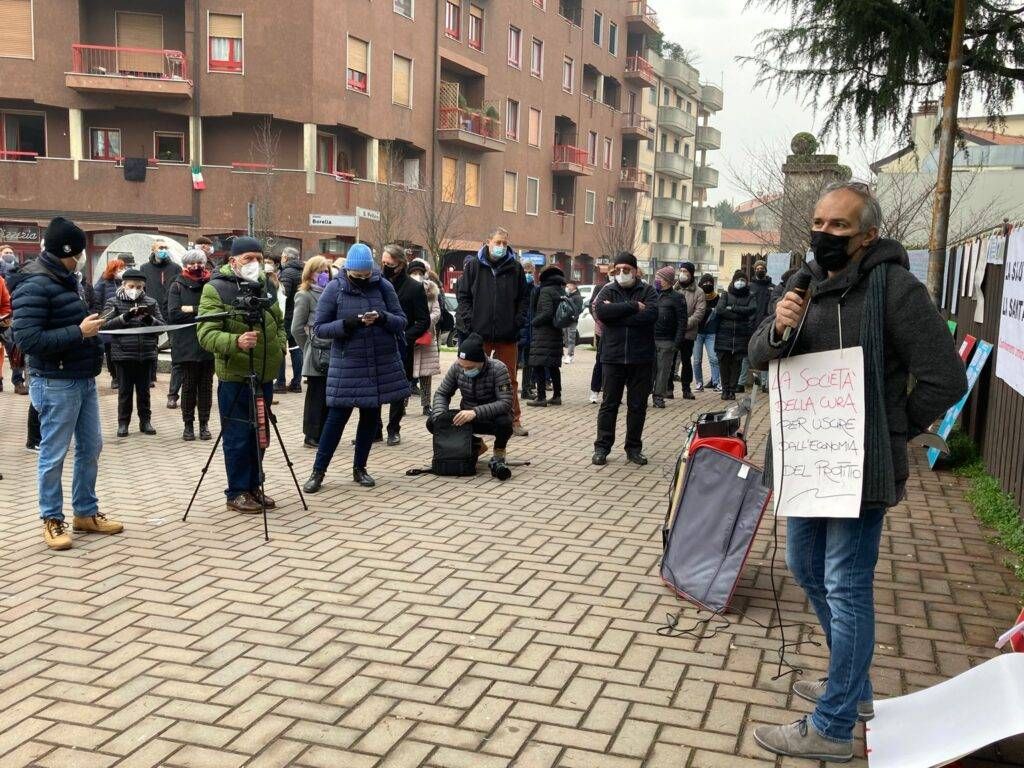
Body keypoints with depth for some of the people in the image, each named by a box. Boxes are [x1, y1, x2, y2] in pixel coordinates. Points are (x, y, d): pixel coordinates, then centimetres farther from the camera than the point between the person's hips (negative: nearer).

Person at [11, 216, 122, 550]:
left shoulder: (65, 279, 12)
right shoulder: (34, 286, -16)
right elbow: (28, 339, -22)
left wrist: (91, 325, 4)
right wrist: (80, 332, -21)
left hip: (84, 379, 9)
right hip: (56, 384, -9)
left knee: (91, 448, 15)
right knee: (54, 455, 3)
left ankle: (86, 513, 27)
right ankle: (52, 520, 16)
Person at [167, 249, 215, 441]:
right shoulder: (177, 286, 6)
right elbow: (173, 313, -6)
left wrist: (190, 309, -10)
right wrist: (202, 311, -9)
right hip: (186, 345, -1)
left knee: (206, 385, 5)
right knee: (188, 384, 2)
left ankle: (204, 424, 13)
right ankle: (188, 424, 11)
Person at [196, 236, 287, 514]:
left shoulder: (264, 286, 13)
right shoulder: (216, 289, -10)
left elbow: (280, 323, 25)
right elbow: (206, 334, -18)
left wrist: (280, 346, 7)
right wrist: (235, 342, -34)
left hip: (264, 376, 7)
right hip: (234, 377, -7)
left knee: (258, 436, 14)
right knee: (238, 437, 0)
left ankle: (253, 487, 27)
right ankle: (237, 493, 12)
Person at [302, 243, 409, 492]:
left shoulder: (384, 286, 0)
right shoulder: (334, 289, -5)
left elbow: (401, 322, 1)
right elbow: (319, 328, -5)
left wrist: (382, 318, -20)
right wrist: (346, 323, -22)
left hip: (382, 366, 3)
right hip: (347, 366, -3)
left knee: (371, 416, 11)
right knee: (337, 417, -1)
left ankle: (360, 468, 27)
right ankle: (318, 471, 12)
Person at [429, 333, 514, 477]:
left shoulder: (498, 369, -23)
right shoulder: (457, 367, -11)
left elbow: (506, 403, -31)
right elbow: (442, 393, 0)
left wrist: (475, 412, -43)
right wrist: (439, 416, -21)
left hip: (493, 418, -5)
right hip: (467, 418, 5)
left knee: (504, 422, -40)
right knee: (432, 423, -16)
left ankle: (498, 458, -7)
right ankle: (475, 445, 4)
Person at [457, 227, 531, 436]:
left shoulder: (515, 268, 6)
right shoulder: (473, 265, 3)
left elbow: (524, 297, 11)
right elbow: (463, 295, 4)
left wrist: (519, 321, -2)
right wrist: (469, 321, -6)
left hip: (508, 334, 1)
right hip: (479, 333, -1)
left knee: (509, 379, 8)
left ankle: (514, 420, 16)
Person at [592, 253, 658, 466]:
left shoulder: (648, 291, 4)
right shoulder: (608, 291, 6)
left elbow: (651, 314, -15)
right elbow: (601, 311, -15)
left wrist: (616, 314, -13)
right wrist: (633, 306, -16)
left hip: (641, 358, 0)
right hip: (613, 356, 0)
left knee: (638, 405, 7)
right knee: (609, 404, 5)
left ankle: (634, 448, 18)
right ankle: (602, 447, 13)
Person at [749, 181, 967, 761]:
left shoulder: (893, 287, -15)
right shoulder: (807, 283, 8)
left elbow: (946, 379, -16)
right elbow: (759, 359, 4)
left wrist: (889, 434, -9)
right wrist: (777, 328, -17)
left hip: (859, 469, -8)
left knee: (846, 588, -2)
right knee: (808, 570, 19)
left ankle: (833, 728, 10)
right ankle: (854, 686, 38)